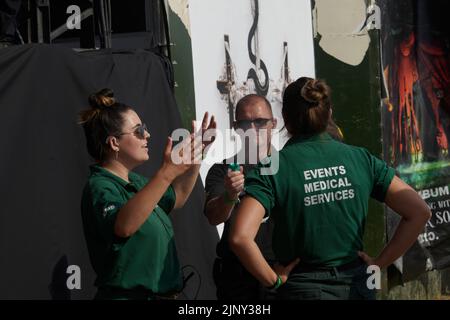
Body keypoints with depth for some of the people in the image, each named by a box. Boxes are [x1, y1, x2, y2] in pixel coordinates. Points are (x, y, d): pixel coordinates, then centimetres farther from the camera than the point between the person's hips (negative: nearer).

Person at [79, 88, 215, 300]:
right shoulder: (100, 187, -18)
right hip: (126, 294, -10)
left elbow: (176, 198, 29)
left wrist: (197, 151, 17)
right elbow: (123, 226, -39)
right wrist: (166, 173, -47)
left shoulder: (134, 181, 13)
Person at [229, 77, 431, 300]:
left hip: (303, 289, -3)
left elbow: (240, 237, -23)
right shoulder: (360, 159, 1)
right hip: (358, 285, 3)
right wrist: (379, 263, 2)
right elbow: (420, 212, -1)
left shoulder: (272, 169, -9)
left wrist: (274, 280, -9)